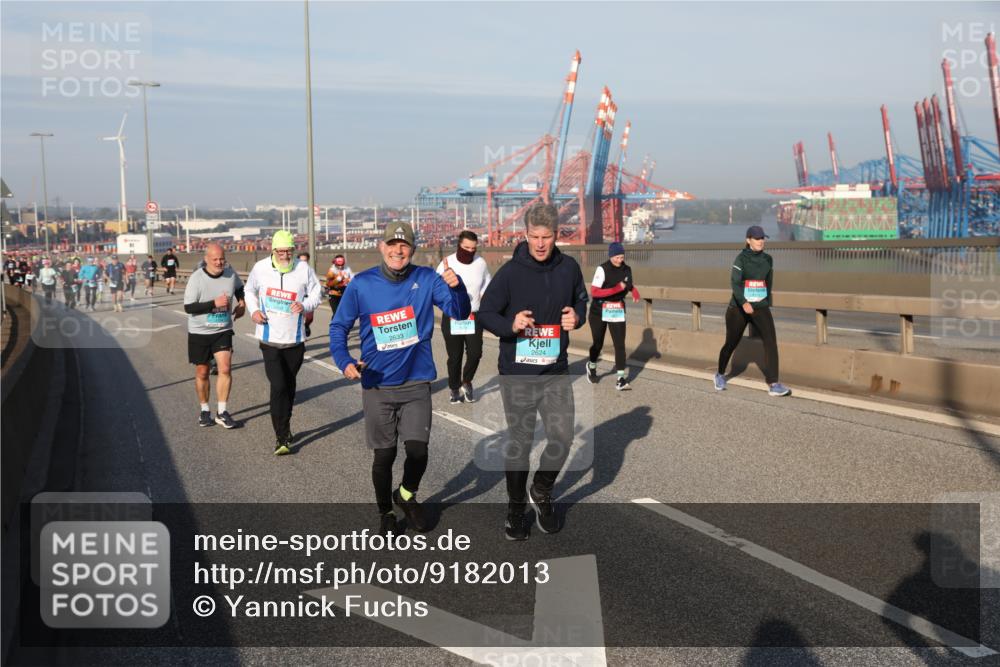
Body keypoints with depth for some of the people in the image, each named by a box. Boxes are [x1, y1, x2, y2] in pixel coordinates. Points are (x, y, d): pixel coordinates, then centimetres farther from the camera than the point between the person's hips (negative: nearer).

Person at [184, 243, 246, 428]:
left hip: (223, 331, 2)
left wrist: (241, 303, 7)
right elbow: (188, 307, -19)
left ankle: (222, 412, -2)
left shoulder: (230, 273, -2)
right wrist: (214, 303, -24)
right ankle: (204, 410, 27)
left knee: (225, 369, -12)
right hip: (199, 332, -2)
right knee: (202, 373, 9)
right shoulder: (196, 278, -15)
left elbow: (240, 288, 22)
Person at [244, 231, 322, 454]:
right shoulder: (261, 268, -4)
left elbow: (316, 293, 5)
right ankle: (282, 437, -7)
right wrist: (253, 310, -3)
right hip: (269, 339, -2)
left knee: (289, 386, 15)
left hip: (295, 339, 2)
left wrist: (304, 306, -16)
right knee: (278, 386, -12)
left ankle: (284, 428, 35)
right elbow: (250, 290, 14)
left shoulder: (304, 269, -5)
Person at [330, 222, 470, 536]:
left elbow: (460, 312, -12)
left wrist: (456, 287, -33)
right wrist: (345, 361, -15)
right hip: (377, 386, 0)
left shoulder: (426, 279, -4)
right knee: (384, 454, 8)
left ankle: (407, 495, 26)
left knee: (418, 450, -8)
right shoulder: (361, 284, -5)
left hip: (416, 383, 0)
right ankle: (385, 513, 33)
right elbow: (339, 326, 1)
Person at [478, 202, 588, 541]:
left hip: (556, 373, 3)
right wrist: (511, 325, -23)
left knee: (563, 437, 0)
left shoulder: (569, 268, 1)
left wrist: (577, 316, -5)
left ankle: (541, 492, 28)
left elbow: (581, 300, 17)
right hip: (517, 373, -3)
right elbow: (485, 313, -4)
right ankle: (516, 507, 26)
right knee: (519, 443, 6)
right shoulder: (509, 272, -10)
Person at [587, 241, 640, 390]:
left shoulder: (627, 269, 2)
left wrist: (635, 291, -2)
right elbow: (594, 292, -25)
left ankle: (621, 379, -6)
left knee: (620, 344, -7)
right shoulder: (602, 269, -17)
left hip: (618, 311, 4)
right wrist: (616, 289, -31)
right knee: (598, 343, 11)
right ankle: (592, 366, 42)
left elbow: (630, 284, 21)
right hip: (599, 311, -4)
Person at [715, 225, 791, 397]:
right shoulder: (741, 258, -9)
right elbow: (734, 282, -21)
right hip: (739, 307, -3)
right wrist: (744, 303, -35)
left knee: (771, 342, -14)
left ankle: (773, 384, -16)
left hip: (761, 308, 3)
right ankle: (720, 375, 36)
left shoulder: (767, 259, 5)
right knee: (731, 343, 9)